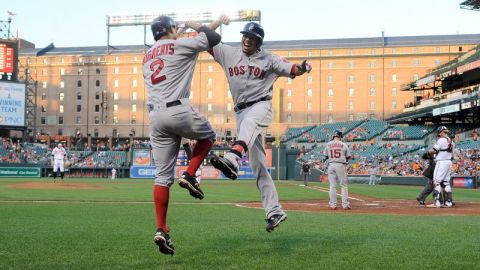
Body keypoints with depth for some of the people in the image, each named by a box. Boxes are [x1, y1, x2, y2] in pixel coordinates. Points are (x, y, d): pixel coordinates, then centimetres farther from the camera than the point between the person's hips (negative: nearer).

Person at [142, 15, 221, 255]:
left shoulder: (147, 57, 24)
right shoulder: (179, 45, 4)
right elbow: (214, 38, 5)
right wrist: (196, 26, 22)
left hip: (155, 116, 6)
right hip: (178, 110, -6)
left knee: (162, 175, 6)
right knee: (208, 135, 25)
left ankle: (161, 229, 1)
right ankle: (189, 175, 4)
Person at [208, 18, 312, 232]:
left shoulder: (269, 59, 6)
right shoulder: (229, 53, 13)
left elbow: (292, 70, 0)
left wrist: (303, 69, -21)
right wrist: (219, 22, 2)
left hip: (261, 105, -4)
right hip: (241, 111, 4)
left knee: (249, 122, -41)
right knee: (257, 165, 1)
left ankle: (232, 160, -68)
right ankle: (274, 211, 3)